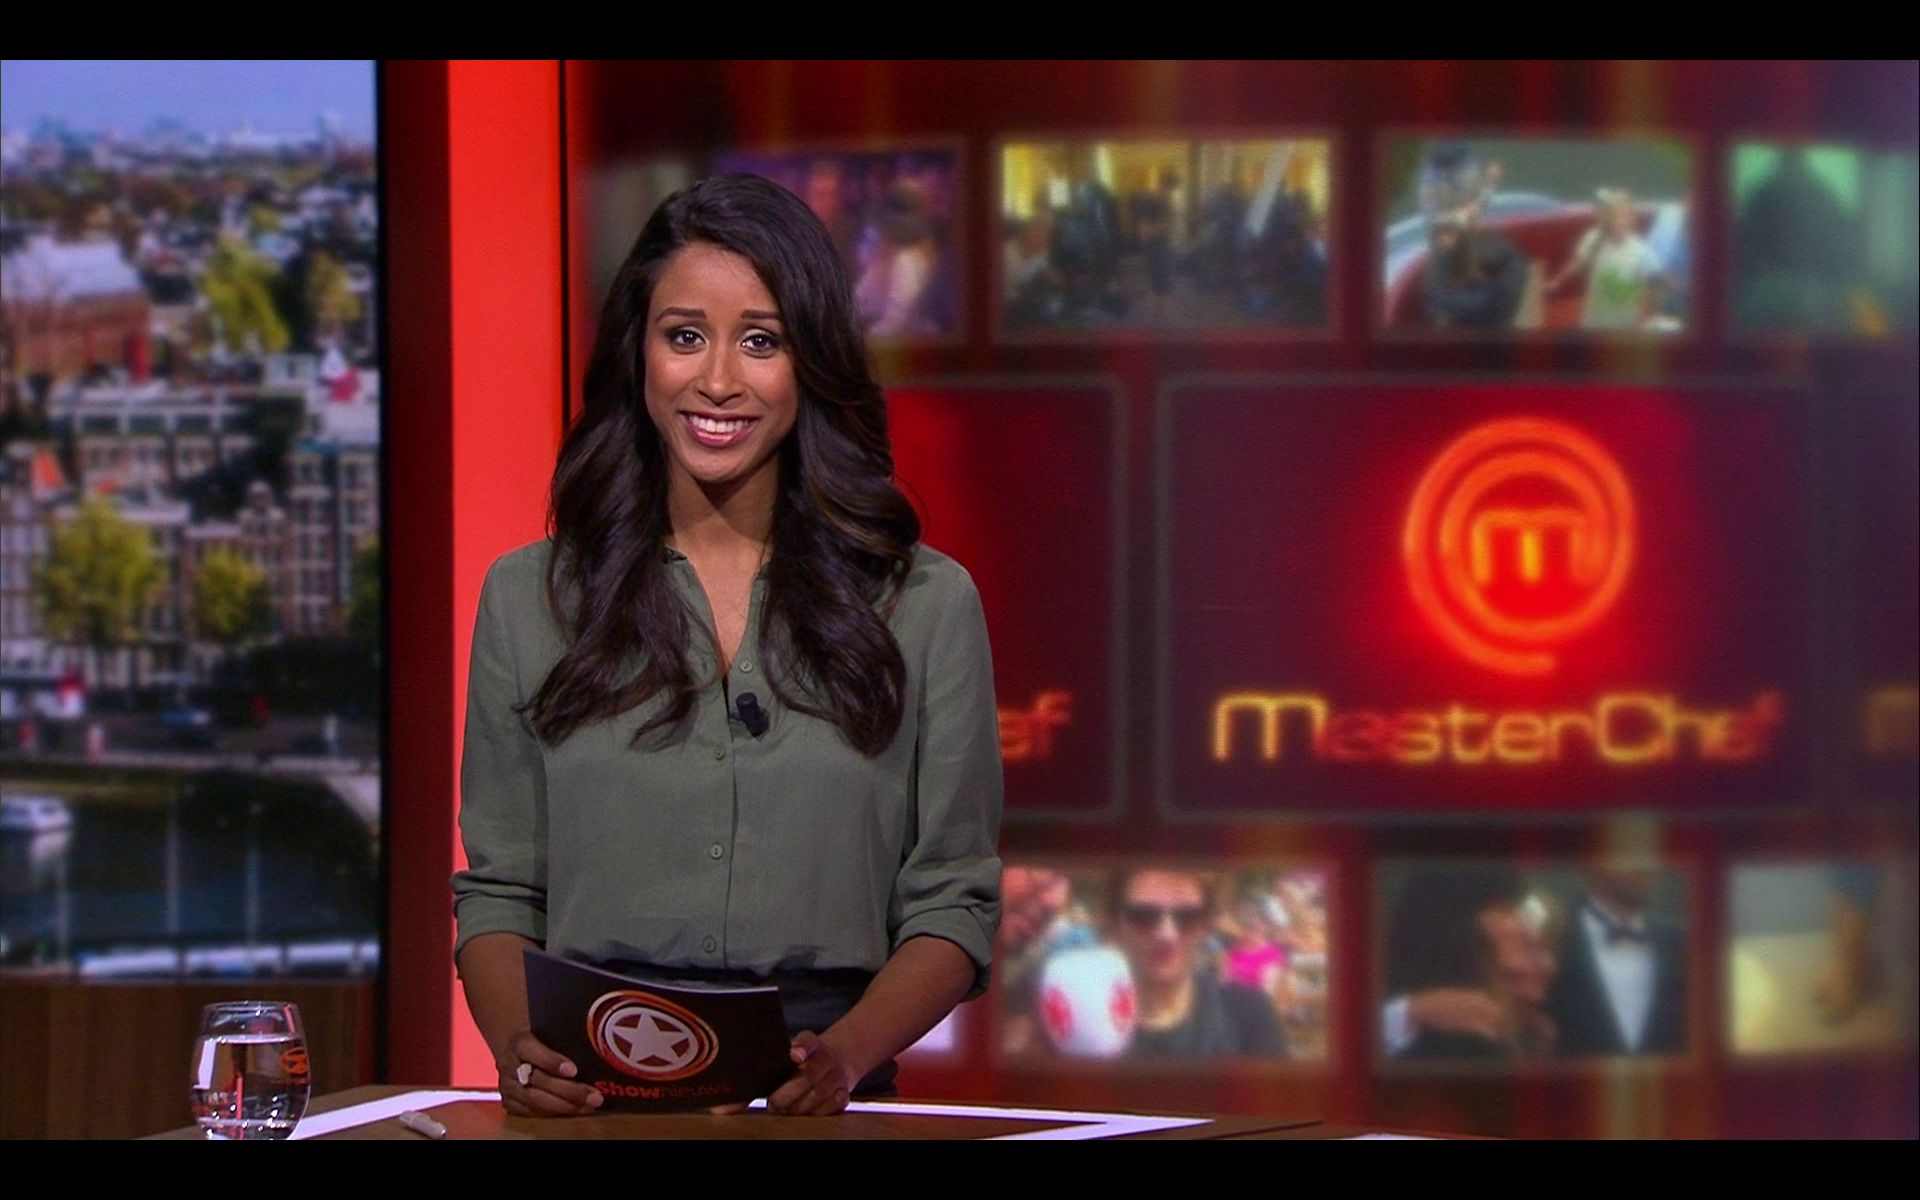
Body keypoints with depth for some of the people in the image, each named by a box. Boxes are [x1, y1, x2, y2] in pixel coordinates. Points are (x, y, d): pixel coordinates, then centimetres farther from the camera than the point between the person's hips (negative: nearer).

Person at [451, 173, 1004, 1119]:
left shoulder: (926, 605, 9)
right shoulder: (528, 598, 12)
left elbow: (952, 905, 7)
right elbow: (499, 891, 12)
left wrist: (844, 1056, -11)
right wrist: (518, 1047, -8)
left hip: (814, 1110, 0)